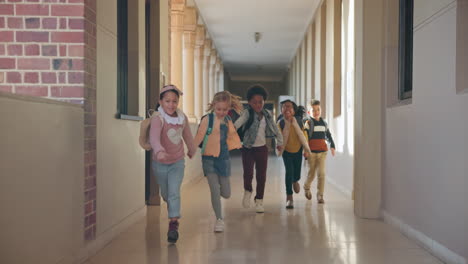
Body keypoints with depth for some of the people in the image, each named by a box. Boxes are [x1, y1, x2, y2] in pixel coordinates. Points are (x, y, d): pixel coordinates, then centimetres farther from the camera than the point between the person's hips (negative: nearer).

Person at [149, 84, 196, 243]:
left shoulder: (182, 118, -8)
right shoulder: (157, 118, -23)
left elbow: (187, 135, 12)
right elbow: (154, 137, -41)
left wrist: (192, 150, 28)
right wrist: (159, 151, -61)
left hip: (177, 163, 1)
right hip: (160, 164, -1)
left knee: (174, 192, -15)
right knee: (165, 194, 17)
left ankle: (173, 224, -10)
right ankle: (173, 211, 48)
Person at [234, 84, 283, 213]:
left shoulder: (267, 115, 3)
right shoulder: (247, 113, -12)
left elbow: (275, 129, 14)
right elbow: (239, 122, -31)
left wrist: (280, 142, 14)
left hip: (262, 149, 4)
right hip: (248, 149, -4)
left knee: (261, 176, 7)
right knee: (248, 173, -16)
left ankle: (259, 201, 21)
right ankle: (247, 191, 15)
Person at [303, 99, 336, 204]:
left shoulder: (324, 123, 11)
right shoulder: (308, 123, -3)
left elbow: (328, 136, 21)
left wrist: (332, 146, 10)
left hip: (322, 152, 3)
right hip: (312, 152, -3)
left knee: (321, 173, -5)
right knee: (311, 173, 5)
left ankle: (320, 195, 0)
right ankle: (306, 187, 34)